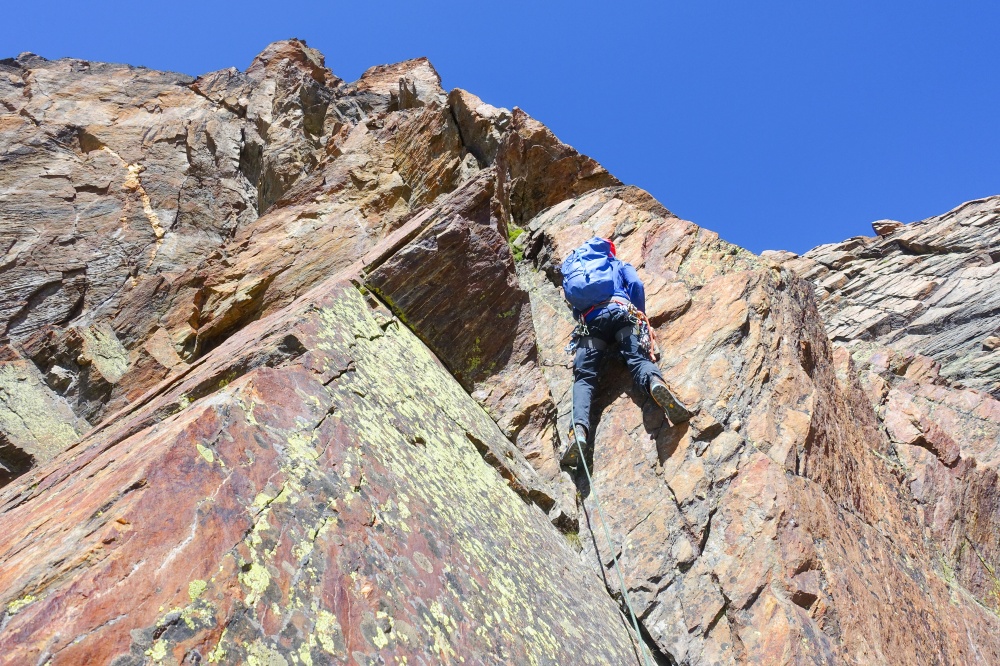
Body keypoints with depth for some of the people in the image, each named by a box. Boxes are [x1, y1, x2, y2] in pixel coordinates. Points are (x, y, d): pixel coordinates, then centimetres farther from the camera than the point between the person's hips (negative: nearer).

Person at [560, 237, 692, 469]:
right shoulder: (619, 265, 31)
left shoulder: (571, 271, 37)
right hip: (621, 311, 0)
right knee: (638, 359, -18)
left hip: (589, 321, 0)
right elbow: (636, 285, 13)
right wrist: (641, 317, 24)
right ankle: (656, 383, -56)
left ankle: (579, 429, -40)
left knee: (584, 376, -12)